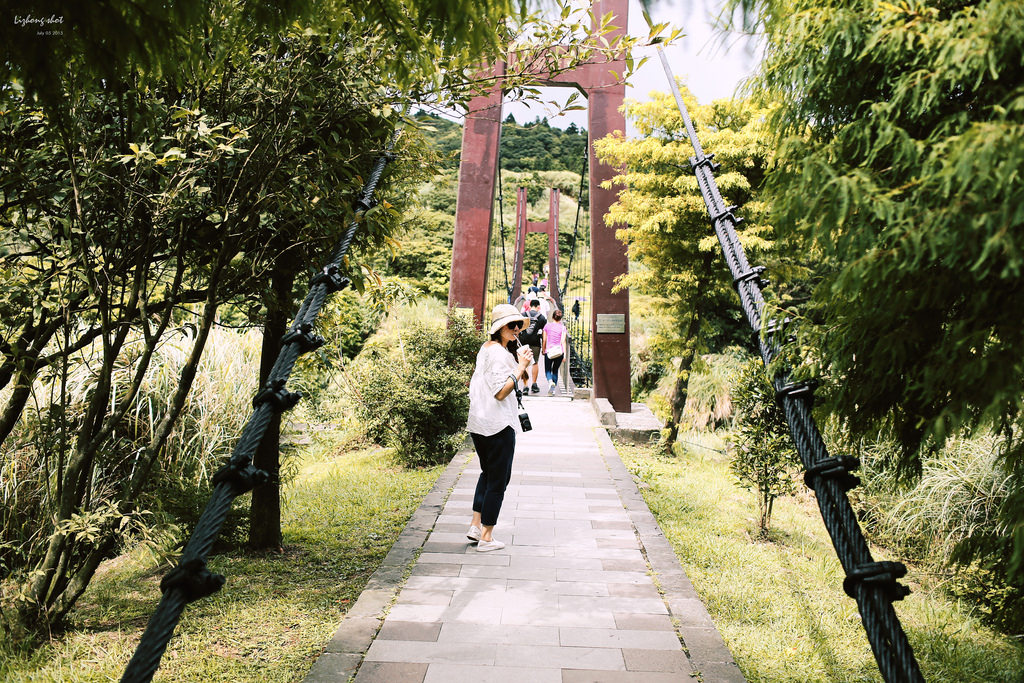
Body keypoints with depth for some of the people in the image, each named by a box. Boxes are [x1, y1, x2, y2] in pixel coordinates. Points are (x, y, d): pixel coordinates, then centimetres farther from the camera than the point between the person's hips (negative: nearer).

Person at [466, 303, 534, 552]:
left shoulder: (486, 347, 13)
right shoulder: (500, 353, -17)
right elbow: (501, 392, -21)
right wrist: (521, 367, -19)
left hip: (478, 423, 10)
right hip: (498, 424, -10)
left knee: (488, 473, 23)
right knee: (498, 479, 1)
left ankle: (475, 525, 21)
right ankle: (486, 538, 8)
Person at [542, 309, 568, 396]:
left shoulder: (547, 326, 3)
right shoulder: (563, 327, 2)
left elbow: (544, 340, 3)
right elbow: (563, 341, -4)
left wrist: (543, 350, 15)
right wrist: (564, 353, -5)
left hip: (549, 351, -1)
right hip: (559, 352, 1)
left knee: (547, 370, 9)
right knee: (555, 370, 16)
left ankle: (550, 381, -22)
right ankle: (553, 389, 12)